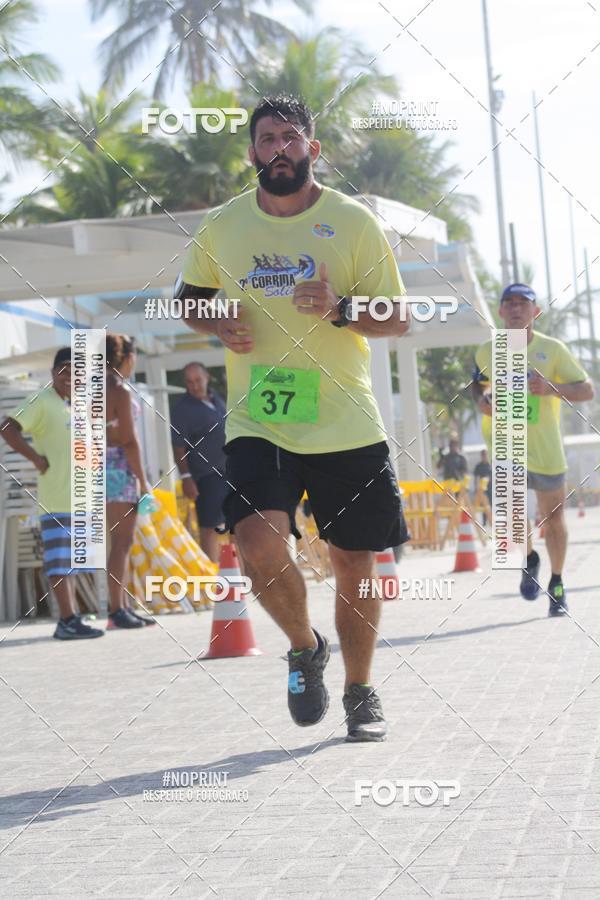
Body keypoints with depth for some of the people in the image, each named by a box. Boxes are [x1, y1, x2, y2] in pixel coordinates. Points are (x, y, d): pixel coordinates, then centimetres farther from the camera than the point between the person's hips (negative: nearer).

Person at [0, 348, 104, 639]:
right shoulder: (43, 402, -8)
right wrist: (37, 458, -19)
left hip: (78, 496, 9)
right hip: (55, 497, -9)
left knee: (70, 560, 14)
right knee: (59, 560, -10)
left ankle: (71, 619, 21)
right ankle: (68, 620, -12)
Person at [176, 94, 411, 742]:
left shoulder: (353, 221, -1)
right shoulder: (221, 227, 5)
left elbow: (399, 319, 0)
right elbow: (188, 296, 21)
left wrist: (341, 308, -20)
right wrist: (216, 323, -2)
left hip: (346, 426, 0)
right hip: (256, 424, 0)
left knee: (354, 565, 6)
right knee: (260, 545, -21)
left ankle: (360, 692, 30)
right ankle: (305, 648, 9)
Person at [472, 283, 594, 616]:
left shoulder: (553, 349, -5)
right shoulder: (487, 352, 2)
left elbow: (587, 390, -5)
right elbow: (478, 383, 22)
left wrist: (552, 388, -22)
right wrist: (482, 399, -2)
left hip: (545, 444, 0)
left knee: (553, 514, 7)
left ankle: (557, 585, 24)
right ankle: (530, 558, 6)